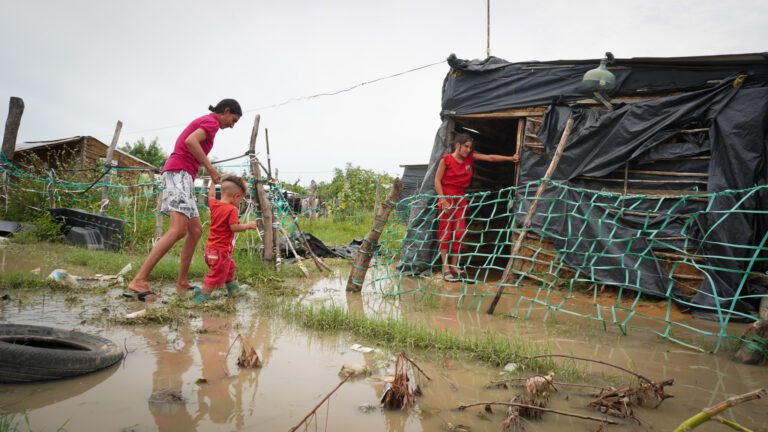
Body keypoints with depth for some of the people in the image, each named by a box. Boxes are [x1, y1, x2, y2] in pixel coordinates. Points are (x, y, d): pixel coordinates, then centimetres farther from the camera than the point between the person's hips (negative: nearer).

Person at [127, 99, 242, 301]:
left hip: (182, 176, 11)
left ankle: (182, 282, 9)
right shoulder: (212, 122, -2)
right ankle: (138, 281, -28)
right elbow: (190, 141, -20)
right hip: (179, 173, -11)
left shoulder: (203, 122, 28)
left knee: (196, 230, 9)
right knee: (179, 230, -22)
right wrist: (210, 168, -16)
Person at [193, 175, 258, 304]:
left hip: (211, 247, 10)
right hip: (221, 250, -10)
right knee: (216, 274, -1)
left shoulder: (215, 204, 3)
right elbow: (234, 227, -26)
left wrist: (213, 182, 39)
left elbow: (211, 196, 25)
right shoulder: (232, 209, -19)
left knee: (229, 267, 28)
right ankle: (202, 296, 2)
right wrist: (248, 225, -13)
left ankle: (233, 288, 44)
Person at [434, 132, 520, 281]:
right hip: (446, 198, -6)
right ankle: (446, 268, -5)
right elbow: (437, 181, -9)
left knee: (459, 233, 4)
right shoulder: (446, 159, -10)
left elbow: (490, 158, 4)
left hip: (460, 199, 6)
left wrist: (510, 158, -4)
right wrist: (443, 201, -15)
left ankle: (454, 265, 12)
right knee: (445, 232, -5)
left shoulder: (470, 157, 5)